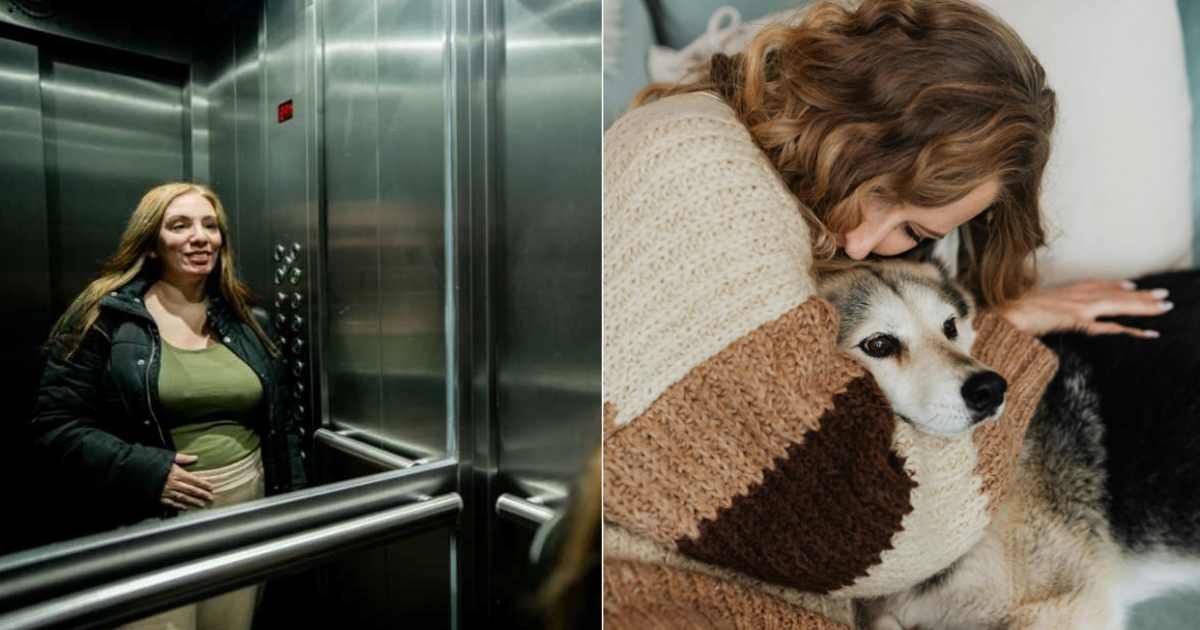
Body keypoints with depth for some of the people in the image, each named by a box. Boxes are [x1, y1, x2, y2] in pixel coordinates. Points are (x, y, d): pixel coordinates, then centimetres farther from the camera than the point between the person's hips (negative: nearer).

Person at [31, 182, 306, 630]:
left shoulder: (246, 321, 8)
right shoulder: (104, 317, -4)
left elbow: (279, 422, 11)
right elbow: (57, 425, -6)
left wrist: (294, 504, 7)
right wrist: (147, 472, -18)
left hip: (246, 513, 4)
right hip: (149, 524, -3)